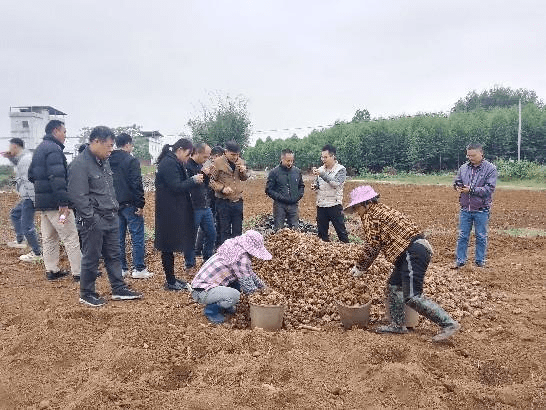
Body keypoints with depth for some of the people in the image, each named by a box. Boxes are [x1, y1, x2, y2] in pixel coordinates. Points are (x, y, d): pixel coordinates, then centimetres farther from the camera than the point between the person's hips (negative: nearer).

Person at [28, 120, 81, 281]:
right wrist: (63, 203, -26)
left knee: (49, 238, 15)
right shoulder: (54, 149, -15)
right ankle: (79, 272, 0)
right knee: (71, 238, -4)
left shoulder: (39, 149, 17)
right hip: (55, 202, -10)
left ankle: (51, 270, 22)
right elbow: (57, 178, -24)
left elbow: (31, 175, 25)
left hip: (42, 201, 10)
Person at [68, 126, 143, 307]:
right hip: (94, 221, -9)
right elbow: (78, 196, -21)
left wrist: (115, 208, 14)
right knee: (91, 259, 5)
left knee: (113, 256, 15)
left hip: (111, 218, 9)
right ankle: (87, 294, 20)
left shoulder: (104, 161, 11)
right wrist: (92, 220, -20)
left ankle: (119, 289, 26)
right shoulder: (80, 164, -17)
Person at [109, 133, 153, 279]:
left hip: (114, 205, 7)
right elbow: (136, 184, -17)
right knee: (137, 237, -1)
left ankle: (121, 268, 17)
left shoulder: (108, 161, 10)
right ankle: (139, 269, 1)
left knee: (119, 238, 11)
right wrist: (140, 204, -14)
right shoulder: (131, 161, -12)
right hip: (130, 204, -7)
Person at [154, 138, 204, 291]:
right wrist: (193, 180, -13)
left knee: (170, 245, 15)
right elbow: (176, 187, -21)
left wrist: (194, 179, 7)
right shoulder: (169, 164, -16)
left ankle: (171, 278, 24)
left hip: (174, 211, 11)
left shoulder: (173, 162, 17)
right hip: (169, 212, -11)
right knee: (169, 246, -3)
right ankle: (170, 282, 5)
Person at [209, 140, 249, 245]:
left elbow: (244, 178, 18)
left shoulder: (240, 161, 6)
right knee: (225, 230, 4)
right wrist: (222, 188, -22)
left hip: (238, 201, 5)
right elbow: (211, 180, -7)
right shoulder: (218, 162, -9)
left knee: (238, 230, 12)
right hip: (223, 201, -4)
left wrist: (243, 171, -4)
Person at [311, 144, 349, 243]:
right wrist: (315, 186, -3)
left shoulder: (341, 170, -5)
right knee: (322, 232, 10)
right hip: (320, 205, 5)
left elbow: (336, 183, -20)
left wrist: (322, 174, -25)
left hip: (334, 205, -5)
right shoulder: (321, 169, 11)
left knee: (341, 231, -1)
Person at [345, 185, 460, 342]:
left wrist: (360, 267, 6)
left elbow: (372, 247, -8)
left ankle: (448, 324, -6)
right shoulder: (380, 210, 24)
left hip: (413, 252, -11)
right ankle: (398, 324, 25)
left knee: (412, 296, -10)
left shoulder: (370, 216, -6)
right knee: (393, 285, 17)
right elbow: (377, 245, 25)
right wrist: (362, 266, 24)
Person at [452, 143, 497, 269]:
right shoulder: (464, 168, 5)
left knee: (481, 237, 9)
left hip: (481, 210, -3)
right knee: (462, 236, 8)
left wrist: (471, 190, -19)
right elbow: (456, 182, 16)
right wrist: (458, 187, -8)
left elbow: (490, 188, -14)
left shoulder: (490, 168, -7)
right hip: (465, 208, 3)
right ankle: (460, 260, 17)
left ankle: (480, 261, 21)